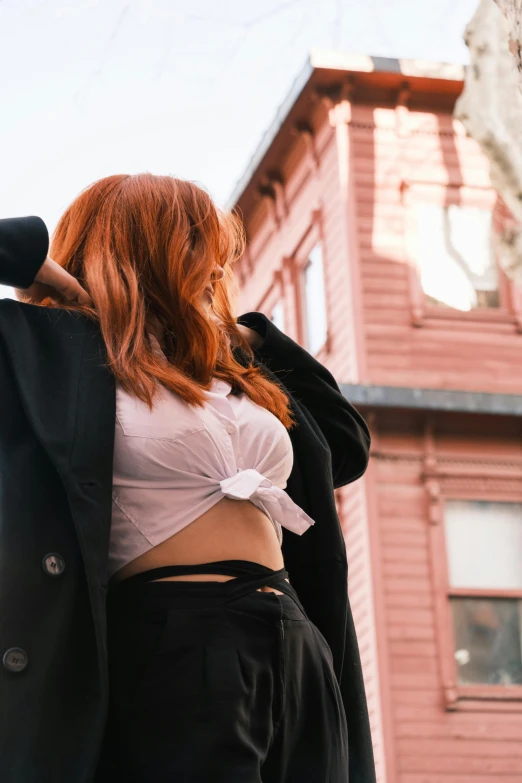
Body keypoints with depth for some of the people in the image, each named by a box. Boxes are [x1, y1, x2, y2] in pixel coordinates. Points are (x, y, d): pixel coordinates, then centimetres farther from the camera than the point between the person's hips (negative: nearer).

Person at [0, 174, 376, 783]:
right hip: (174, 651, -7)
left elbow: (347, 442, 36)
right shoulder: (54, 348, 4)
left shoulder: (235, 376, 25)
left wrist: (251, 338, 29)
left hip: (297, 653, 7)